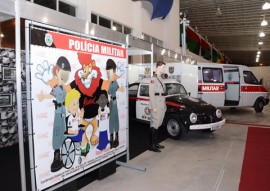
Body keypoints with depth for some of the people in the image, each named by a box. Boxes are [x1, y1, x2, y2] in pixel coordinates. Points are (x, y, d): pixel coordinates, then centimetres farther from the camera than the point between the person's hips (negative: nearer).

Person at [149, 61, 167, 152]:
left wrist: (164, 106, 16)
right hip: (156, 106, -9)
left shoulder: (160, 78, 17)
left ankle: (155, 143, 23)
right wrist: (154, 107, -19)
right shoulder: (153, 79, -11)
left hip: (161, 106, 9)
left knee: (157, 125, 13)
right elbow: (151, 93, -16)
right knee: (154, 125, -6)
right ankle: (151, 145, 1)